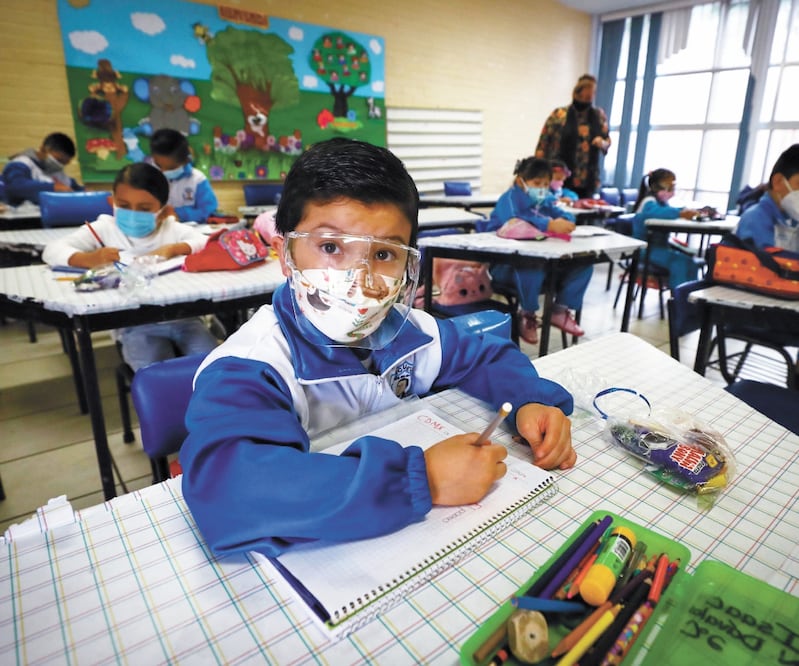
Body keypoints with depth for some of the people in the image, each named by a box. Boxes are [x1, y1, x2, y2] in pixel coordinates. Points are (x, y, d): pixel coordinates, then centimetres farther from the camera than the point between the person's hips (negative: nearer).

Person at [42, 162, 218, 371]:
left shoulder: (173, 229, 7)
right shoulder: (104, 229, 5)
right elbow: (52, 250, -2)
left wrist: (173, 249, -19)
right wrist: (88, 259, -24)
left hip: (183, 316, 1)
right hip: (135, 325, -1)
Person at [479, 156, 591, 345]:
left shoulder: (545, 200, 14)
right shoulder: (510, 198, -9)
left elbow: (564, 215, 1)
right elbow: (514, 221, -32)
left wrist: (565, 222, -25)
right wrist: (550, 225, -43)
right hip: (506, 263, -7)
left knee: (583, 264, -4)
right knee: (532, 266, -39)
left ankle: (559, 310, 5)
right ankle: (527, 315, -14)